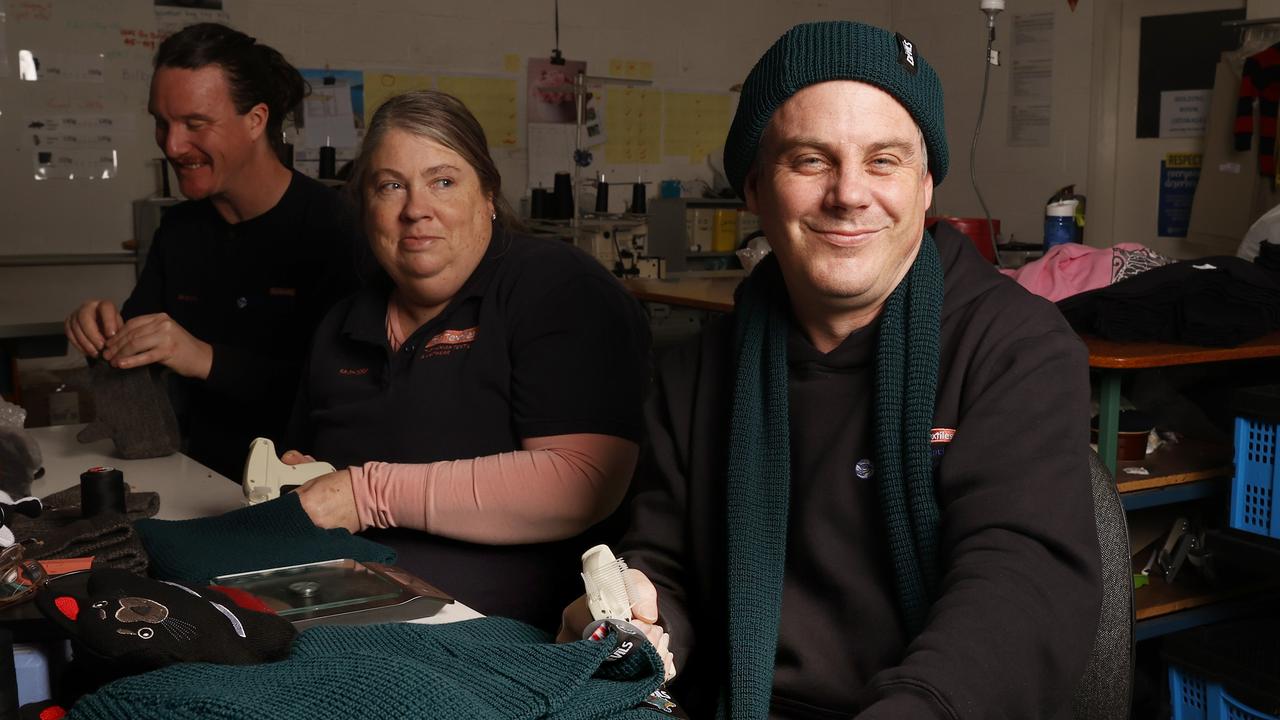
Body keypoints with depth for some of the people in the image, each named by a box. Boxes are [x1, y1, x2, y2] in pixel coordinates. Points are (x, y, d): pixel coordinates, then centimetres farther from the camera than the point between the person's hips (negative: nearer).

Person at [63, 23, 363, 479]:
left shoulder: (331, 227, -12)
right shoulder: (178, 229, 10)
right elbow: (136, 360, 14)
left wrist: (207, 360, -27)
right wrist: (104, 335, -8)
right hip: (199, 477, 7)